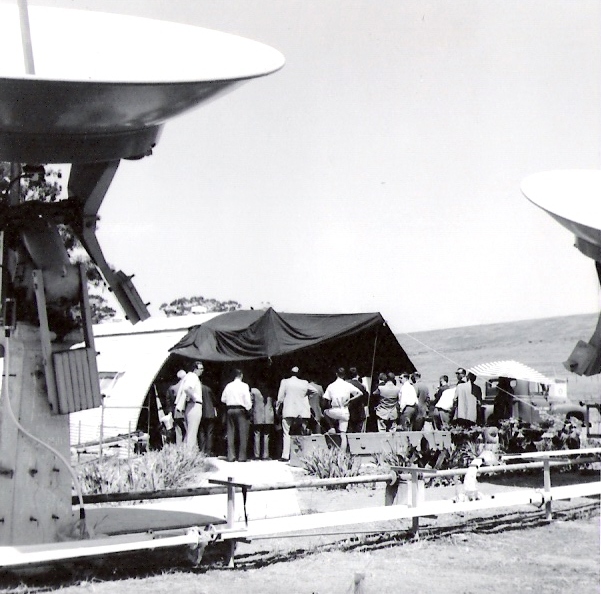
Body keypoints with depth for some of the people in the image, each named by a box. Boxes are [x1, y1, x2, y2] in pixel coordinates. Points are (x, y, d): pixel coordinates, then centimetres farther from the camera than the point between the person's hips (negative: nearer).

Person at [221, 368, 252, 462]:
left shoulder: (228, 386, 6)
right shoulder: (244, 386, -5)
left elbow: (223, 399, 11)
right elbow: (247, 400, -10)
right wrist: (248, 409, 4)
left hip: (229, 409, 4)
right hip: (240, 410, -4)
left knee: (230, 433, 7)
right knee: (242, 433, 0)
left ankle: (231, 456, 4)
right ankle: (241, 456, -3)